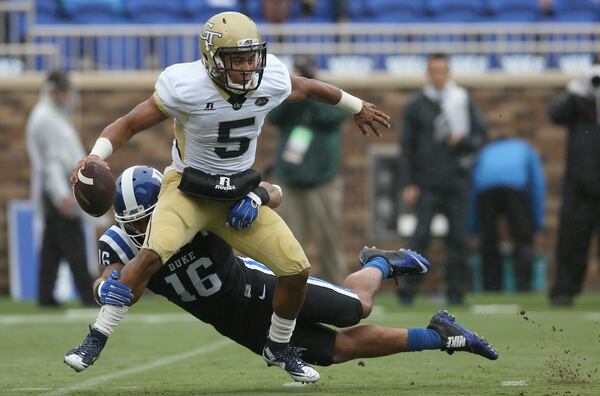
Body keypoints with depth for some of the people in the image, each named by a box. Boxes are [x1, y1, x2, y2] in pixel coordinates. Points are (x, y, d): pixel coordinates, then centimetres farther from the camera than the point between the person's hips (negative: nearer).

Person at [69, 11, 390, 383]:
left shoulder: (271, 81, -12)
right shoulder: (186, 88, -23)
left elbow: (308, 87, 12)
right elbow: (130, 124, -15)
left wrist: (357, 107, 27)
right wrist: (97, 155, -33)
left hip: (241, 194, 4)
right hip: (189, 188, -4)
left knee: (298, 270, -5)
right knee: (152, 255, -31)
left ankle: (279, 348, 23)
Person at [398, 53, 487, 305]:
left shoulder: (464, 101, 9)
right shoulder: (416, 106, 6)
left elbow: (480, 135, 10)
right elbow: (407, 147, 6)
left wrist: (462, 140, -12)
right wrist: (408, 184, -1)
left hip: (457, 181, 1)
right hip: (427, 184, -1)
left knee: (458, 237, 1)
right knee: (421, 235, -9)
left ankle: (456, 291, 7)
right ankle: (408, 290, -5)